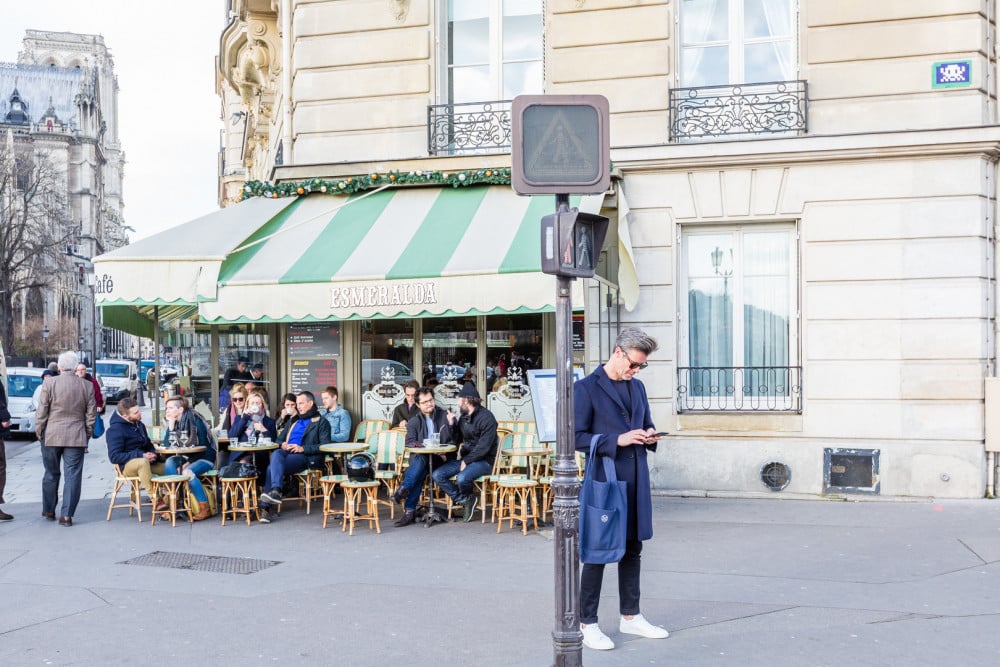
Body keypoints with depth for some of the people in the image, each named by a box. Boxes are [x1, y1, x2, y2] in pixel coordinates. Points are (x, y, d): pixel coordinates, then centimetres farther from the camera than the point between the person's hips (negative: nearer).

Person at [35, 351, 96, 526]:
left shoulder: (49, 383, -7)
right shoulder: (87, 386, 0)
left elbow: (41, 411, -5)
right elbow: (91, 414, 3)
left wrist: (39, 432, 7)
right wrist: (88, 434, 13)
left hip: (51, 435, 0)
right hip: (76, 437, 0)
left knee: (51, 474, 15)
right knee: (73, 476, 2)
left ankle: (49, 510, 26)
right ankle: (66, 515, 0)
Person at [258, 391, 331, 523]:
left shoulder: (321, 422, 11)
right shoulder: (294, 421, 34)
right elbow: (279, 439, 33)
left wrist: (303, 448, -13)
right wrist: (282, 444, 7)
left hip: (305, 457, -5)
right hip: (286, 453, 5)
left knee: (272, 467, -30)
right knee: (276, 454, -32)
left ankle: (265, 506, -37)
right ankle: (276, 490, -45)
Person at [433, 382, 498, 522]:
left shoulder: (486, 417, -14)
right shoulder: (464, 417, 11)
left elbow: (483, 447, -19)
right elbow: (458, 440, 17)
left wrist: (466, 461, -17)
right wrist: (452, 424, 3)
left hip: (484, 461, -8)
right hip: (466, 458, 8)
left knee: (462, 478, -34)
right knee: (437, 475, -10)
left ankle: (466, 498, 3)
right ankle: (465, 500, -4)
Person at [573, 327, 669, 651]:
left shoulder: (637, 387, 12)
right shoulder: (586, 388, -9)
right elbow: (576, 437, -13)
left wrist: (649, 437, 0)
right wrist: (617, 440, -20)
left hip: (635, 481, 7)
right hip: (604, 481, -7)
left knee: (632, 549, 14)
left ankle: (630, 617, 27)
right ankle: (588, 624, 12)